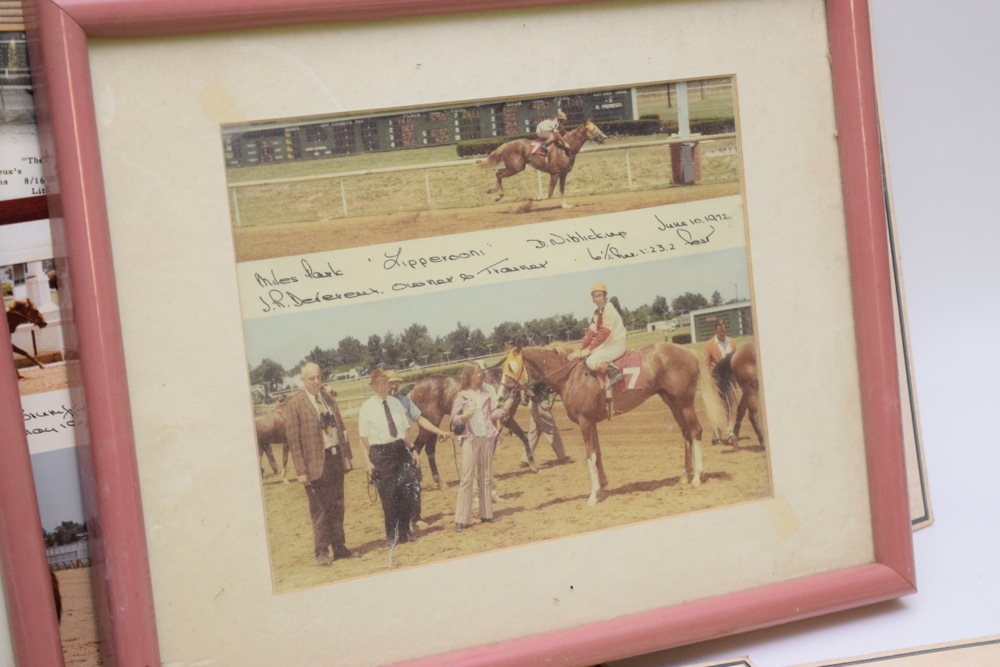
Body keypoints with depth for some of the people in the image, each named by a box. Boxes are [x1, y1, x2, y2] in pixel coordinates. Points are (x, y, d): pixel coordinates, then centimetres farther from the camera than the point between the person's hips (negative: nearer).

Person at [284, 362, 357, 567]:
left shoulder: (328, 398, 9)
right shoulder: (294, 404, -9)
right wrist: (301, 470, -14)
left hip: (336, 457, 6)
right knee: (320, 509, 3)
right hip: (317, 462, -5)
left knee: (337, 506, 13)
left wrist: (346, 451, 3)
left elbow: (340, 426, 12)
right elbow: (293, 440, -11)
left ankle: (339, 547, 24)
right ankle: (322, 552, 14)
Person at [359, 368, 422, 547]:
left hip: (401, 449, 5)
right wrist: (369, 461, -11)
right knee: (388, 495, 2)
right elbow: (364, 437, -6)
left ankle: (404, 533, 20)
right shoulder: (367, 407, -6)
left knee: (407, 492, 6)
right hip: (381, 452, -5)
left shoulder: (395, 403, 8)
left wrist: (411, 449, 6)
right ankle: (391, 537, 15)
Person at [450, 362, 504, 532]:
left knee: (485, 478, 10)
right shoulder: (462, 396, -3)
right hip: (470, 439, -4)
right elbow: (454, 418, -6)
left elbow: (494, 413, 6)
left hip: (486, 438, 4)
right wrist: (464, 417, -25)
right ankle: (461, 519, -6)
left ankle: (486, 514, 18)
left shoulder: (486, 394, 7)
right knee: (467, 478, -6)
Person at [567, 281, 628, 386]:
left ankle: (614, 372, -12)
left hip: (617, 345, -10)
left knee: (592, 361, -25)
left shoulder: (609, 310, -18)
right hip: (606, 344, 10)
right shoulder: (598, 313, 10)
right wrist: (580, 349, -6)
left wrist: (588, 350, -24)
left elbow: (603, 334, -24)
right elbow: (591, 332, 6)